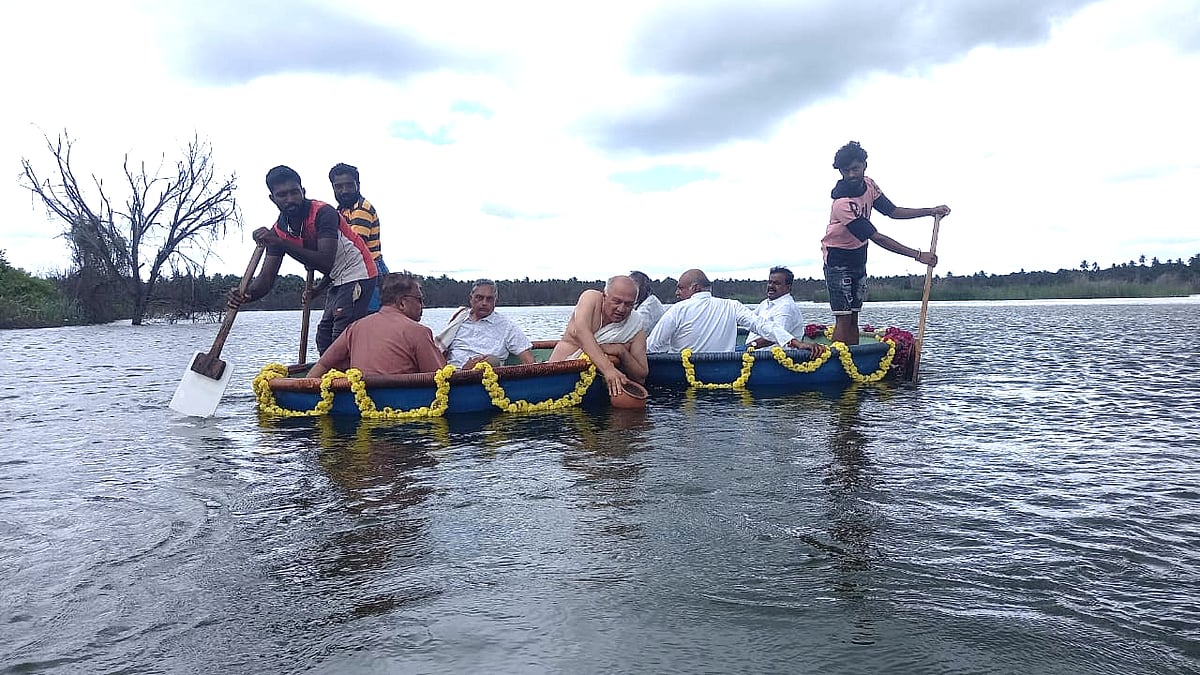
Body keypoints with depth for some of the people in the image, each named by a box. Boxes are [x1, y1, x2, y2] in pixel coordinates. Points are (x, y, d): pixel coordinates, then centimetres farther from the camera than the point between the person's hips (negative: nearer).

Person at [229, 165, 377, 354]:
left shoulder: (323, 213, -22)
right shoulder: (278, 231, -1)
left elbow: (326, 264, -34)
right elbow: (266, 278, -5)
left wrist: (281, 243, -38)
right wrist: (245, 295, -27)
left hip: (356, 274, -9)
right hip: (338, 282, 9)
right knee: (324, 340, 11)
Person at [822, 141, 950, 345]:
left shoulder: (868, 184, -3)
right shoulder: (843, 203, -29)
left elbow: (892, 211, 8)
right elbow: (877, 238, -29)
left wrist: (931, 211, -1)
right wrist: (918, 255, -28)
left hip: (858, 257, 8)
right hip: (838, 260, -8)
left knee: (854, 318, 7)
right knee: (843, 319, -13)